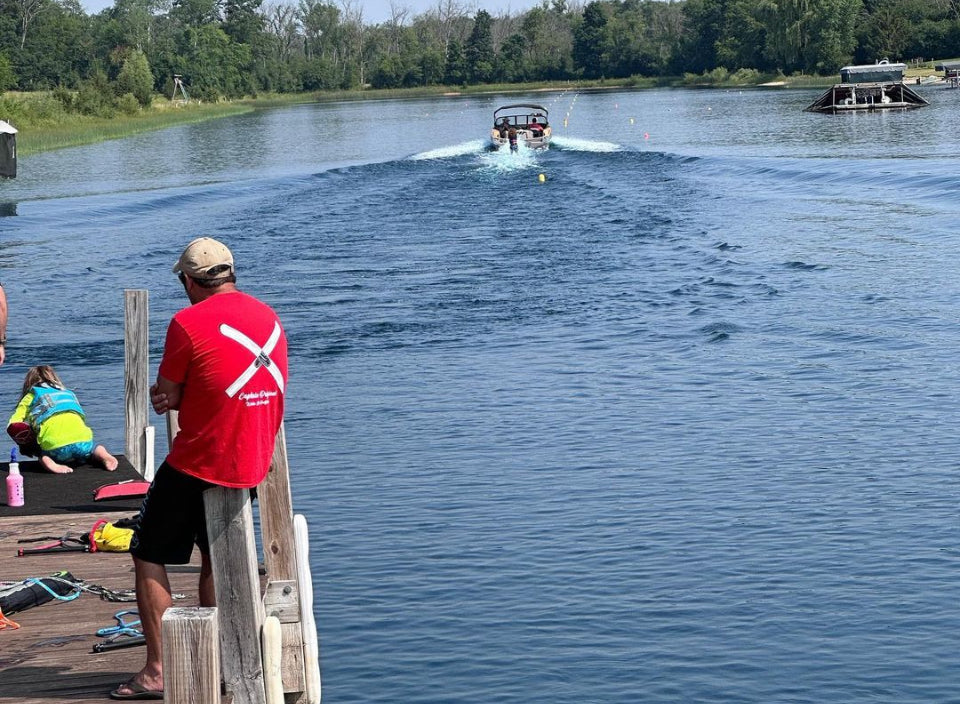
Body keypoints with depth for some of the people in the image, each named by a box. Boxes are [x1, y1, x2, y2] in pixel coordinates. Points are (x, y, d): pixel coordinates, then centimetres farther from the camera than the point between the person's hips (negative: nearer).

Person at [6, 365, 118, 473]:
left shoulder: (32, 396, 20)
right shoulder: (69, 393, 32)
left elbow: (13, 425, 10)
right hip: (83, 442, 4)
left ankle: (45, 459, -6)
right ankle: (100, 453, 2)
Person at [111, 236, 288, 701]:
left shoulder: (188, 323, -15)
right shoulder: (270, 318, 7)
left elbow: (165, 396, -8)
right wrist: (182, 395, 1)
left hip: (198, 465, -7)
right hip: (254, 465, 7)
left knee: (149, 558, 7)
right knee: (214, 557, 24)